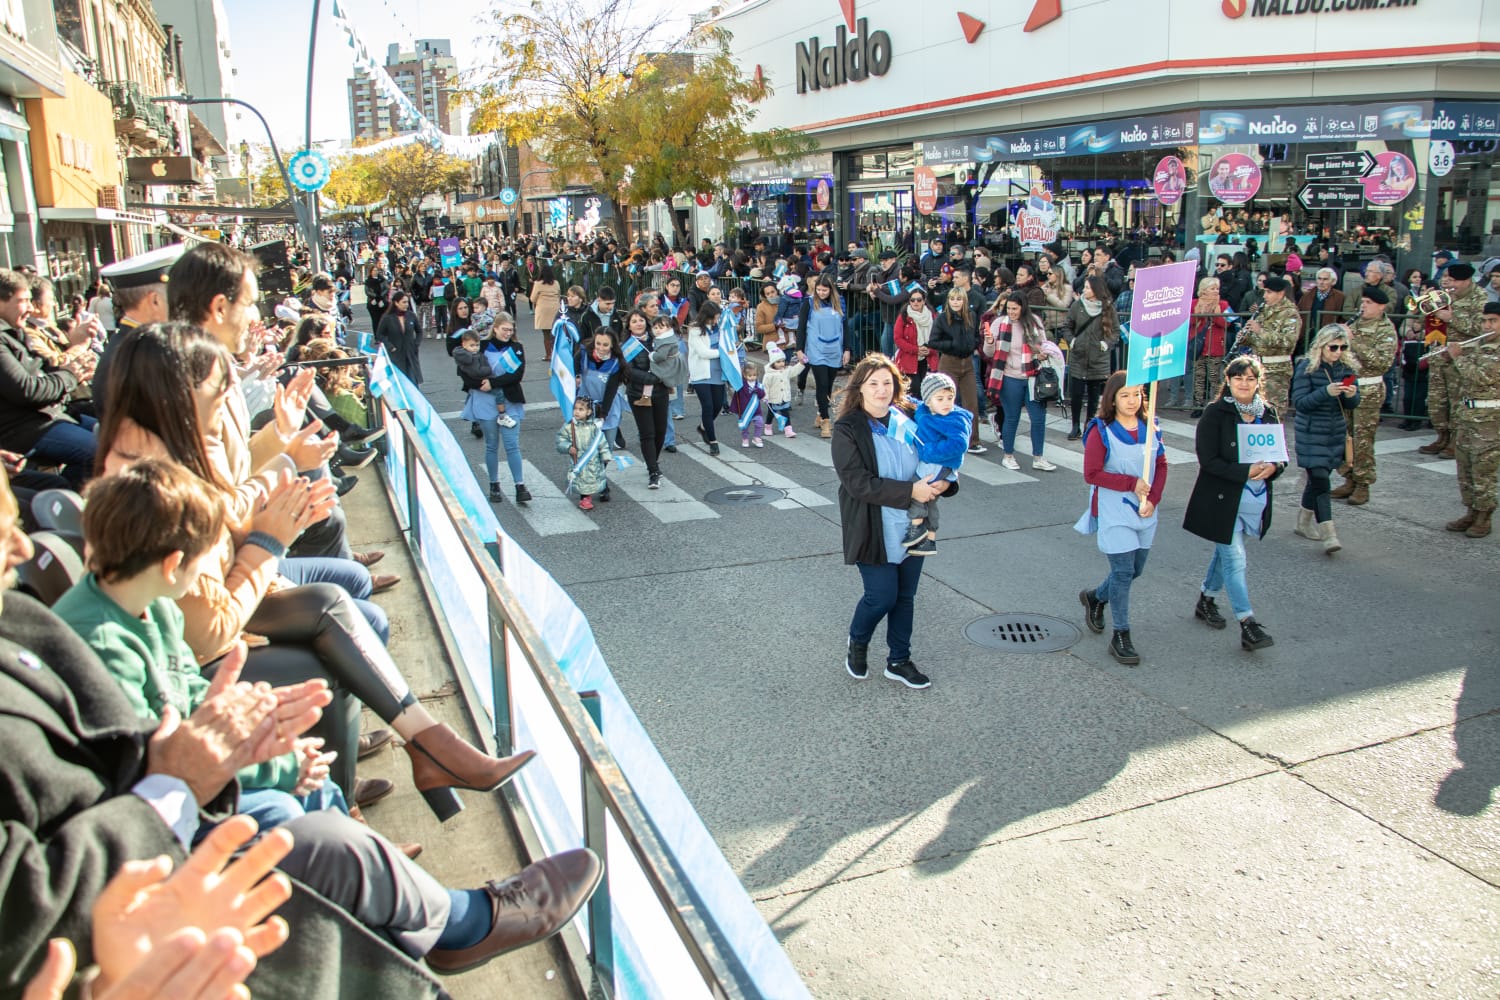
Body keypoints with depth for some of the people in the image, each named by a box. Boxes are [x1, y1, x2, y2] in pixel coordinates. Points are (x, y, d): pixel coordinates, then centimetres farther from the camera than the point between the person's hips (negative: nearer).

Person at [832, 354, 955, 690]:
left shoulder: (910, 419, 0)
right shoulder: (847, 430, -12)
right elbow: (857, 483, -20)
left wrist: (943, 482, -11)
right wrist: (910, 491, -24)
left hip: (912, 527, 4)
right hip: (875, 531, -4)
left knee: (906, 596, 14)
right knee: (882, 596, 0)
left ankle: (899, 661, 32)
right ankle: (857, 642, 31)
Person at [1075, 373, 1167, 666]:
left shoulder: (1151, 427, 4)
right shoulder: (1101, 432, -11)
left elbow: (1161, 465, 8)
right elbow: (1092, 474, -12)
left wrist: (1153, 498, -7)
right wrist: (1131, 484, -16)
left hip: (1144, 512, 6)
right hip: (1114, 513, -5)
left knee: (1135, 569, 14)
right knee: (1123, 572, -5)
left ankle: (1095, 598, 41)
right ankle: (1120, 636, 5)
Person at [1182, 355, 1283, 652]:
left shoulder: (1268, 414, 6)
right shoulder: (1215, 413, -10)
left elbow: (1282, 454, 10)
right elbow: (1208, 460, -15)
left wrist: (1272, 467, -13)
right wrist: (1245, 472, -24)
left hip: (1255, 502, 6)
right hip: (1222, 500, -6)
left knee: (1226, 552, 20)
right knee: (1235, 559, -5)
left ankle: (1206, 600, 39)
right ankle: (1247, 624, -4)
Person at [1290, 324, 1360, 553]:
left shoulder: (1348, 367, 3)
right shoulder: (1307, 368, -11)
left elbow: (1353, 404, 5)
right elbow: (1299, 402, -16)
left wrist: (1351, 394, -18)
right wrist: (1326, 392, -29)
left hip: (1336, 433, 5)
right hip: (1311, 434, -5)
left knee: (1318, 478, 15)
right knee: (1320, 480, -12)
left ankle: (1304, 522, 33)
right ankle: (1328, 534, -13)